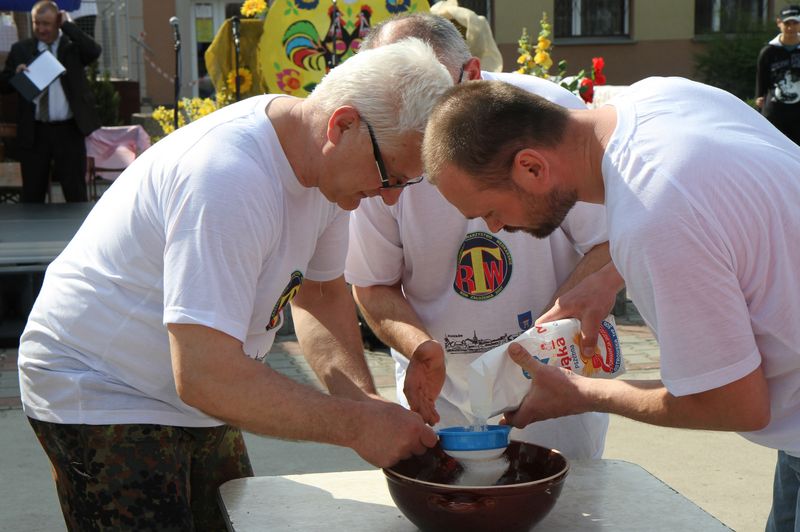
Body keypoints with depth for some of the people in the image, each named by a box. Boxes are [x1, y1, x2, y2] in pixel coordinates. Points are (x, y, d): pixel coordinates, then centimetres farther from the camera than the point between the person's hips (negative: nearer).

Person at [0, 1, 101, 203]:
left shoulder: (73, 46, 3)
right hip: (33, 132, 2)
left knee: (76, 192, 4)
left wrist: (67, 26, -11)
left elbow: (94, 51, -18)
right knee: (32, 192, 9)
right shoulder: (21, 49, 9)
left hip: (69, 131, -2)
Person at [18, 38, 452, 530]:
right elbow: (203, 375, -36)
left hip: (193, 397, 8)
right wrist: (357, 425, -30)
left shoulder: (327, 159, -6)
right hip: (100, 394, -8)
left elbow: (321, 292, 7)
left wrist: (365, 398, -10)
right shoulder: (229, 178, -34)